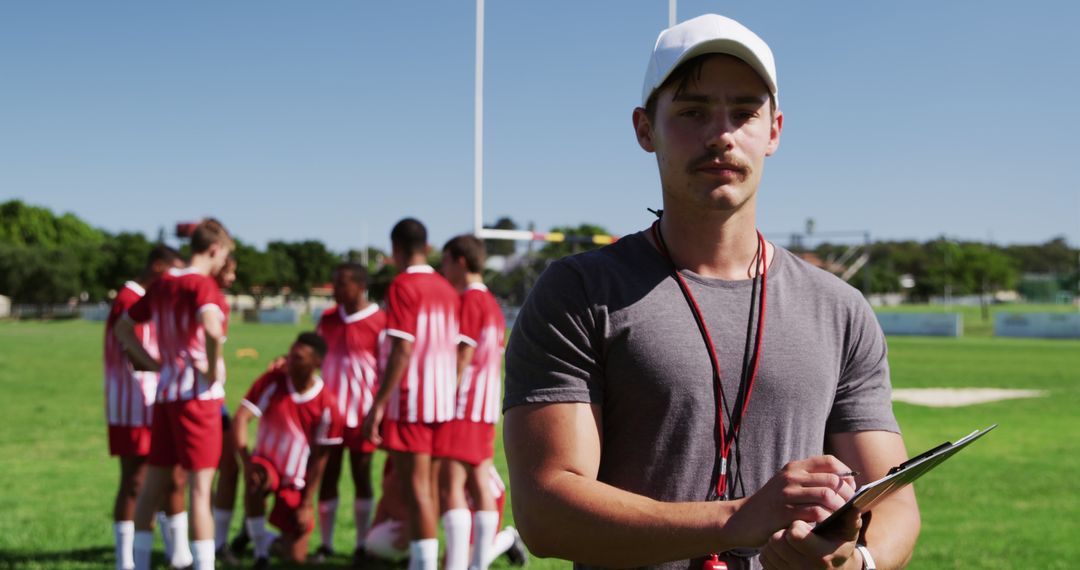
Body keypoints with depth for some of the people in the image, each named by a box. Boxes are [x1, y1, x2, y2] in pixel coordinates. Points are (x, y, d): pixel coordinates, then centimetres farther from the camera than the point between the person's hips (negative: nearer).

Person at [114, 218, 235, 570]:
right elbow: (212, 329, -32)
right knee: (200, 486, -5)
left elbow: (123, 328, 20)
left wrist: (156, 365, 12)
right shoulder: (202, 284, -12)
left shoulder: (162, 284, 12)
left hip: (165, 393, 8)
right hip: (198, 395, -8)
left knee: (154, 483, 14)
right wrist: (214, 370, -17)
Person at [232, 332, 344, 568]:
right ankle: (261, 549, -19)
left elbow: (319, 458, -8)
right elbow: (241, 418, -20)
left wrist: (307, 504, -7)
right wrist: (246, 459, -36)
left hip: (296, 484, 0)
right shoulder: (272, 382, -12)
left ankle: (284, 538, 36)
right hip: (266, 462, 0)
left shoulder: (327, 406, -14)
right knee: (256, 478, -40)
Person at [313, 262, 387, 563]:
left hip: (362, 413, -4)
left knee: (362, 476, 4)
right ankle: (325, 544, 14)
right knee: (327, 476, 6)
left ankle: (361, 545, 12)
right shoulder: (327, 319, 8)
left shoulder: (380, 322, -8)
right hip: (329, 410, 4)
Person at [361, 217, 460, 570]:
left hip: (409, 399, -8)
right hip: (442, 401, 8)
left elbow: (402, 349, -17)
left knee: (415, 488, -6)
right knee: (427, 487, 14)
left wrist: (378, 405, -16)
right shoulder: (446, 289, 13)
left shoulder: (403, 286, -10)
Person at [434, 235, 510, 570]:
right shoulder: (492, 303, 18)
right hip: (486, 408, 10)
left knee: (451, 484, -11)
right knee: (478, 483, 8)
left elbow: (463, 356, -16)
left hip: (463, 406, -9)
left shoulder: (470, 300, -10)